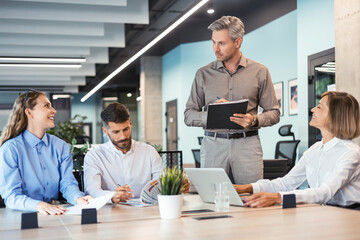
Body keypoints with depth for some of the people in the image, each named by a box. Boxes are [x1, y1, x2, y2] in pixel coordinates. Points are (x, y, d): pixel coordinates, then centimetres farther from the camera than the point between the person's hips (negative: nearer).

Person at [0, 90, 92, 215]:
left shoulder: (61, 146, 10)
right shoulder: (10, 148, -6)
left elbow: (67, 183, 2)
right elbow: (11, 195, -14)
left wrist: (78, 198, -22)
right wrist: (38, 205, -34)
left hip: (55, 213, 2)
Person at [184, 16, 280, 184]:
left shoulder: (259, 72, 7)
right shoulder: (204, 74, 9)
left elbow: (274, 113, 8)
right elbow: (189, 116, 7)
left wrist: (254, 120, -12)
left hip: (247, 144, 0)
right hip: (213, 144, 1)